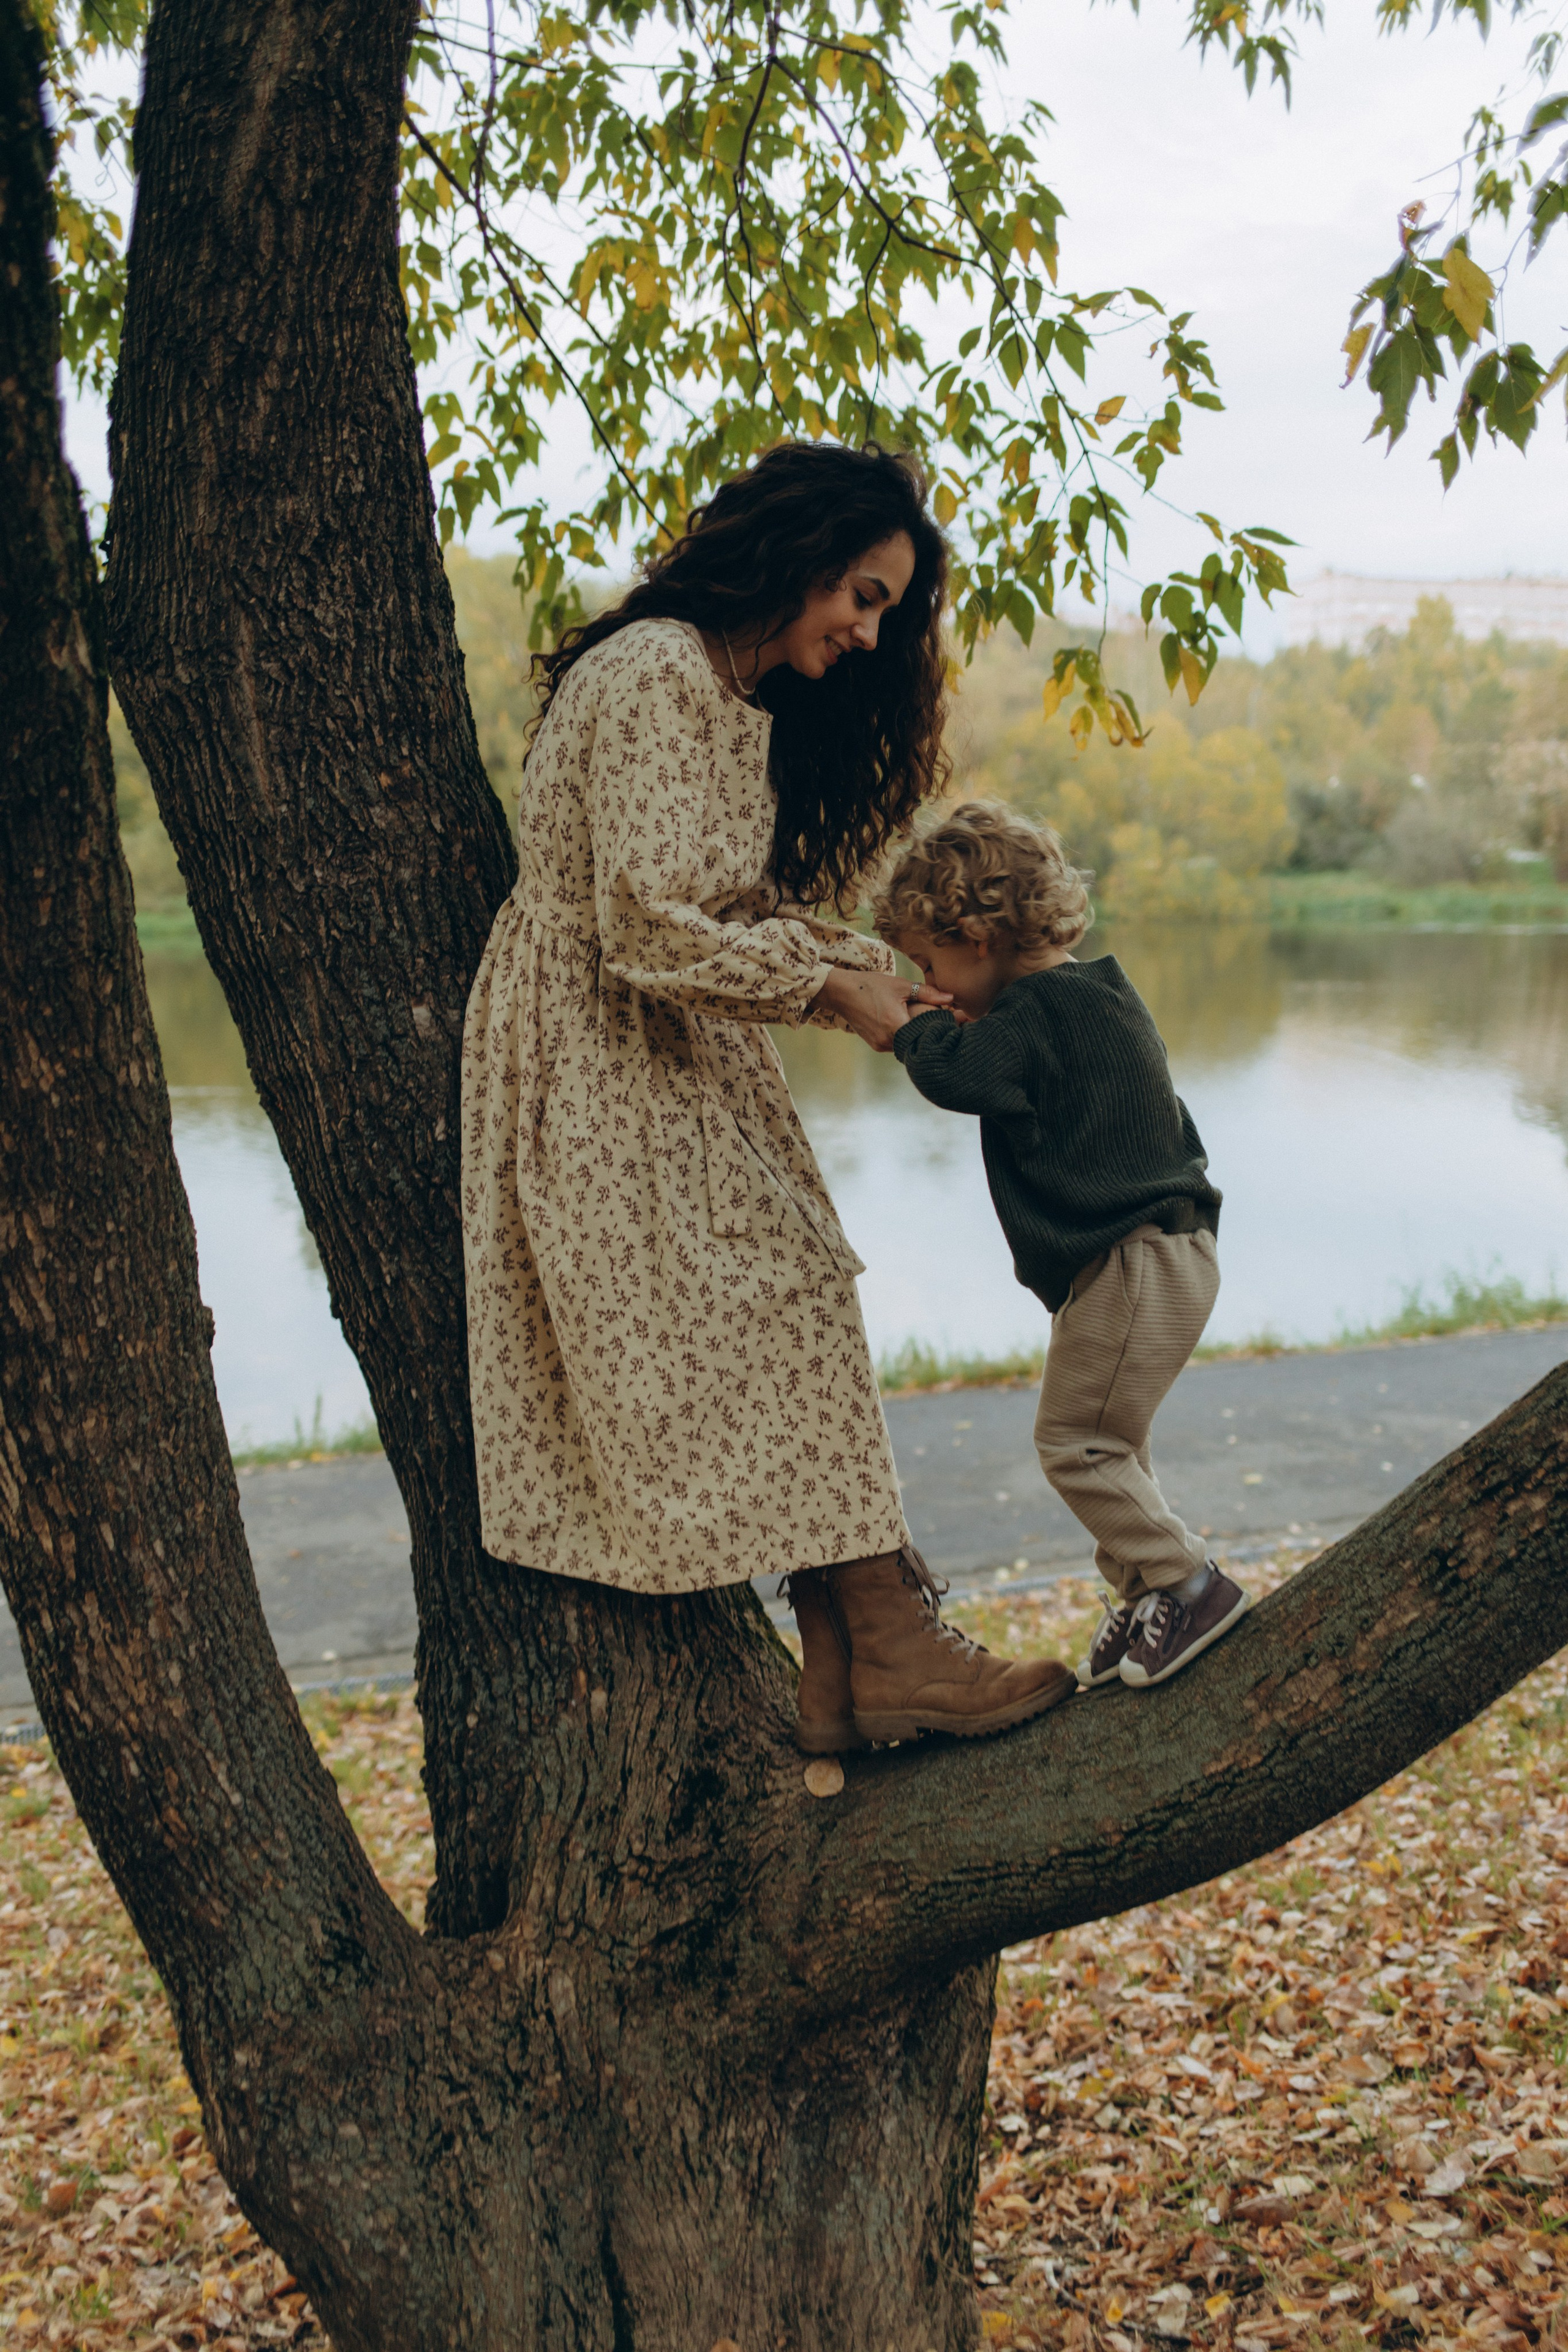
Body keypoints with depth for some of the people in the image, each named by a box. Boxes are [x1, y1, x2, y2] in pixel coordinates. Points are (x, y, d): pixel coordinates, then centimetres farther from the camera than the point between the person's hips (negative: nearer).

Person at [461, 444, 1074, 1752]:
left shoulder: (744, 700, 16)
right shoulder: (656, 676, -16)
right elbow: (656, 928, -23)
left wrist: (872, 974, 2)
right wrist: (832, 985, -13)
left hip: (678, 1069, 10)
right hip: (601, 1074, -10)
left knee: (784, 1344, 3)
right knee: (778, 1340, -9)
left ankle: (848, 1667, 6)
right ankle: (890, 1652, -1)